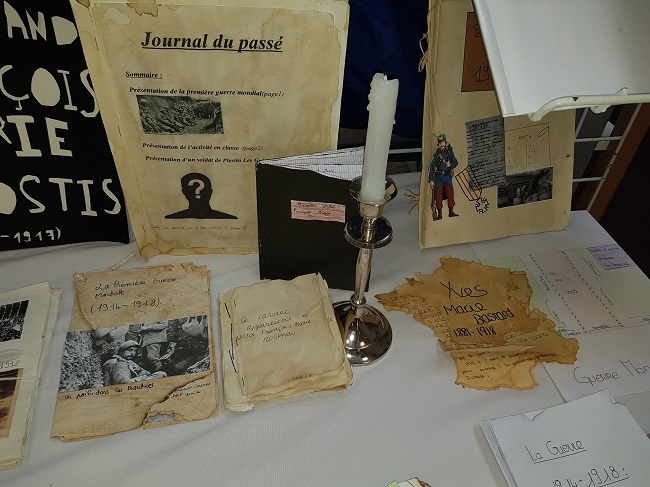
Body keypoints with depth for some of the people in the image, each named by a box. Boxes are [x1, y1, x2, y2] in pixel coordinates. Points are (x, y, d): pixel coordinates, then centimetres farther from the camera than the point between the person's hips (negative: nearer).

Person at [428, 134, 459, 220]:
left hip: (447, 176, 1)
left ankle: (451, 211, 1)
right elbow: (431, 167, 1)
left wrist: (450, 165, -11)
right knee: (438, 194, -3)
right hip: (438, 177, -1)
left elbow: (455, 162, 13)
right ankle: (439, 213, 2)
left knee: (450, 192, -6)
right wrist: (431, 180, -6)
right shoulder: (436, 155, 3)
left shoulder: (449, 152, 7)